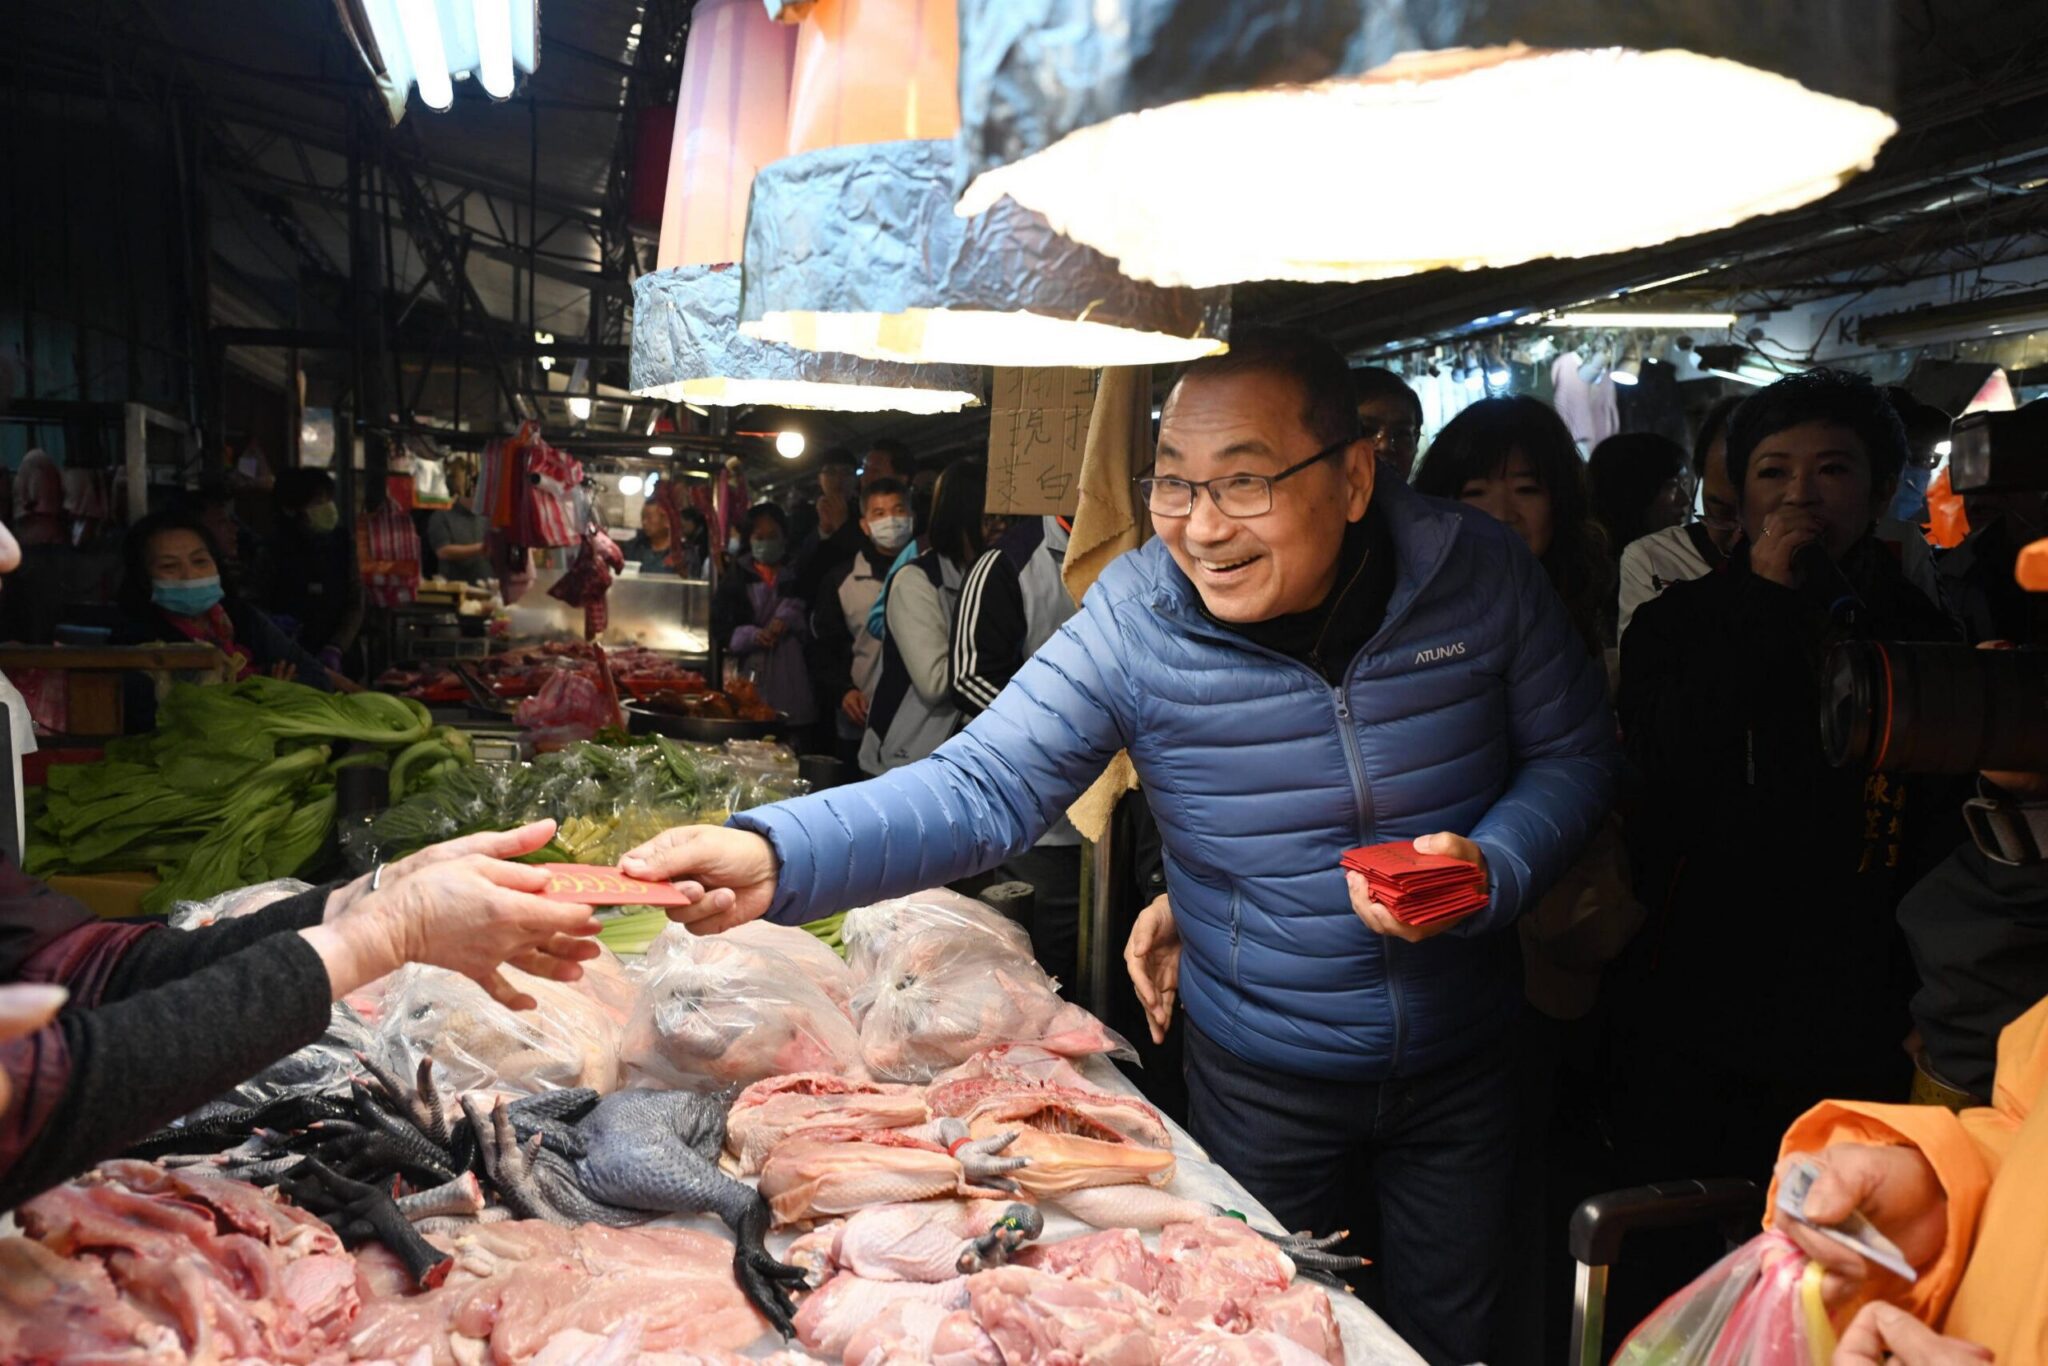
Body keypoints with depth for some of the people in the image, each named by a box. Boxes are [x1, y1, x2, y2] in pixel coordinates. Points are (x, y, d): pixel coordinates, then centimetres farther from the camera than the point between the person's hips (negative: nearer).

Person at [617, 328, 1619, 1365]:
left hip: (1463, 1058, 2)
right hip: (1262, 1076, -1)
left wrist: (1491, 871, -22)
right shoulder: (1134, 617, -21)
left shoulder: (1477, 570, -14)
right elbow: (983, 788, -25)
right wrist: (773, 859, -40)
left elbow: (1571, 754, -2)